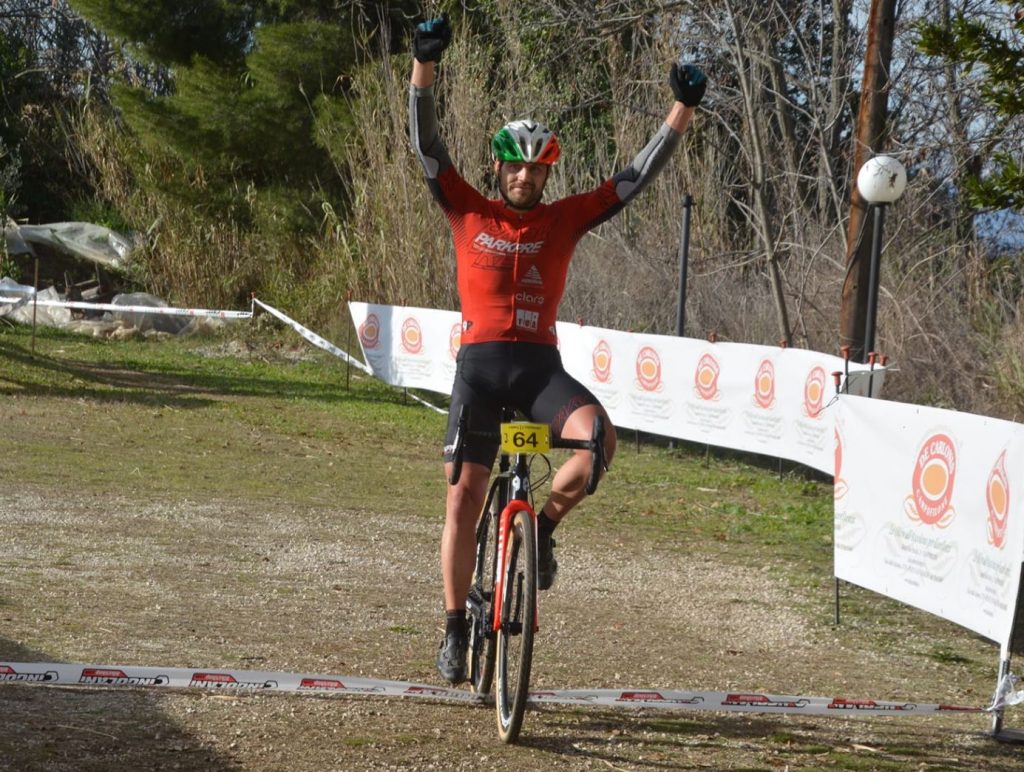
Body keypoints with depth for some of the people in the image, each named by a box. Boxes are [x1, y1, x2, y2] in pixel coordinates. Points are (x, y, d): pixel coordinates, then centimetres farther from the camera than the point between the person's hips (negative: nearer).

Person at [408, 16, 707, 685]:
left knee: (599, 438, -29)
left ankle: (543, 527, -2)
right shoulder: (469, 212, 7)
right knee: (465, 497, -2)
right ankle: (455, 629, 9)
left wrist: (683, 112, 2)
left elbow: (636, 178, 9)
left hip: (541, 365, 1)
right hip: (480, 364, 0)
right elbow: (428, 146, -2)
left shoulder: (565, 219, 9)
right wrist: (424, 66, -13)